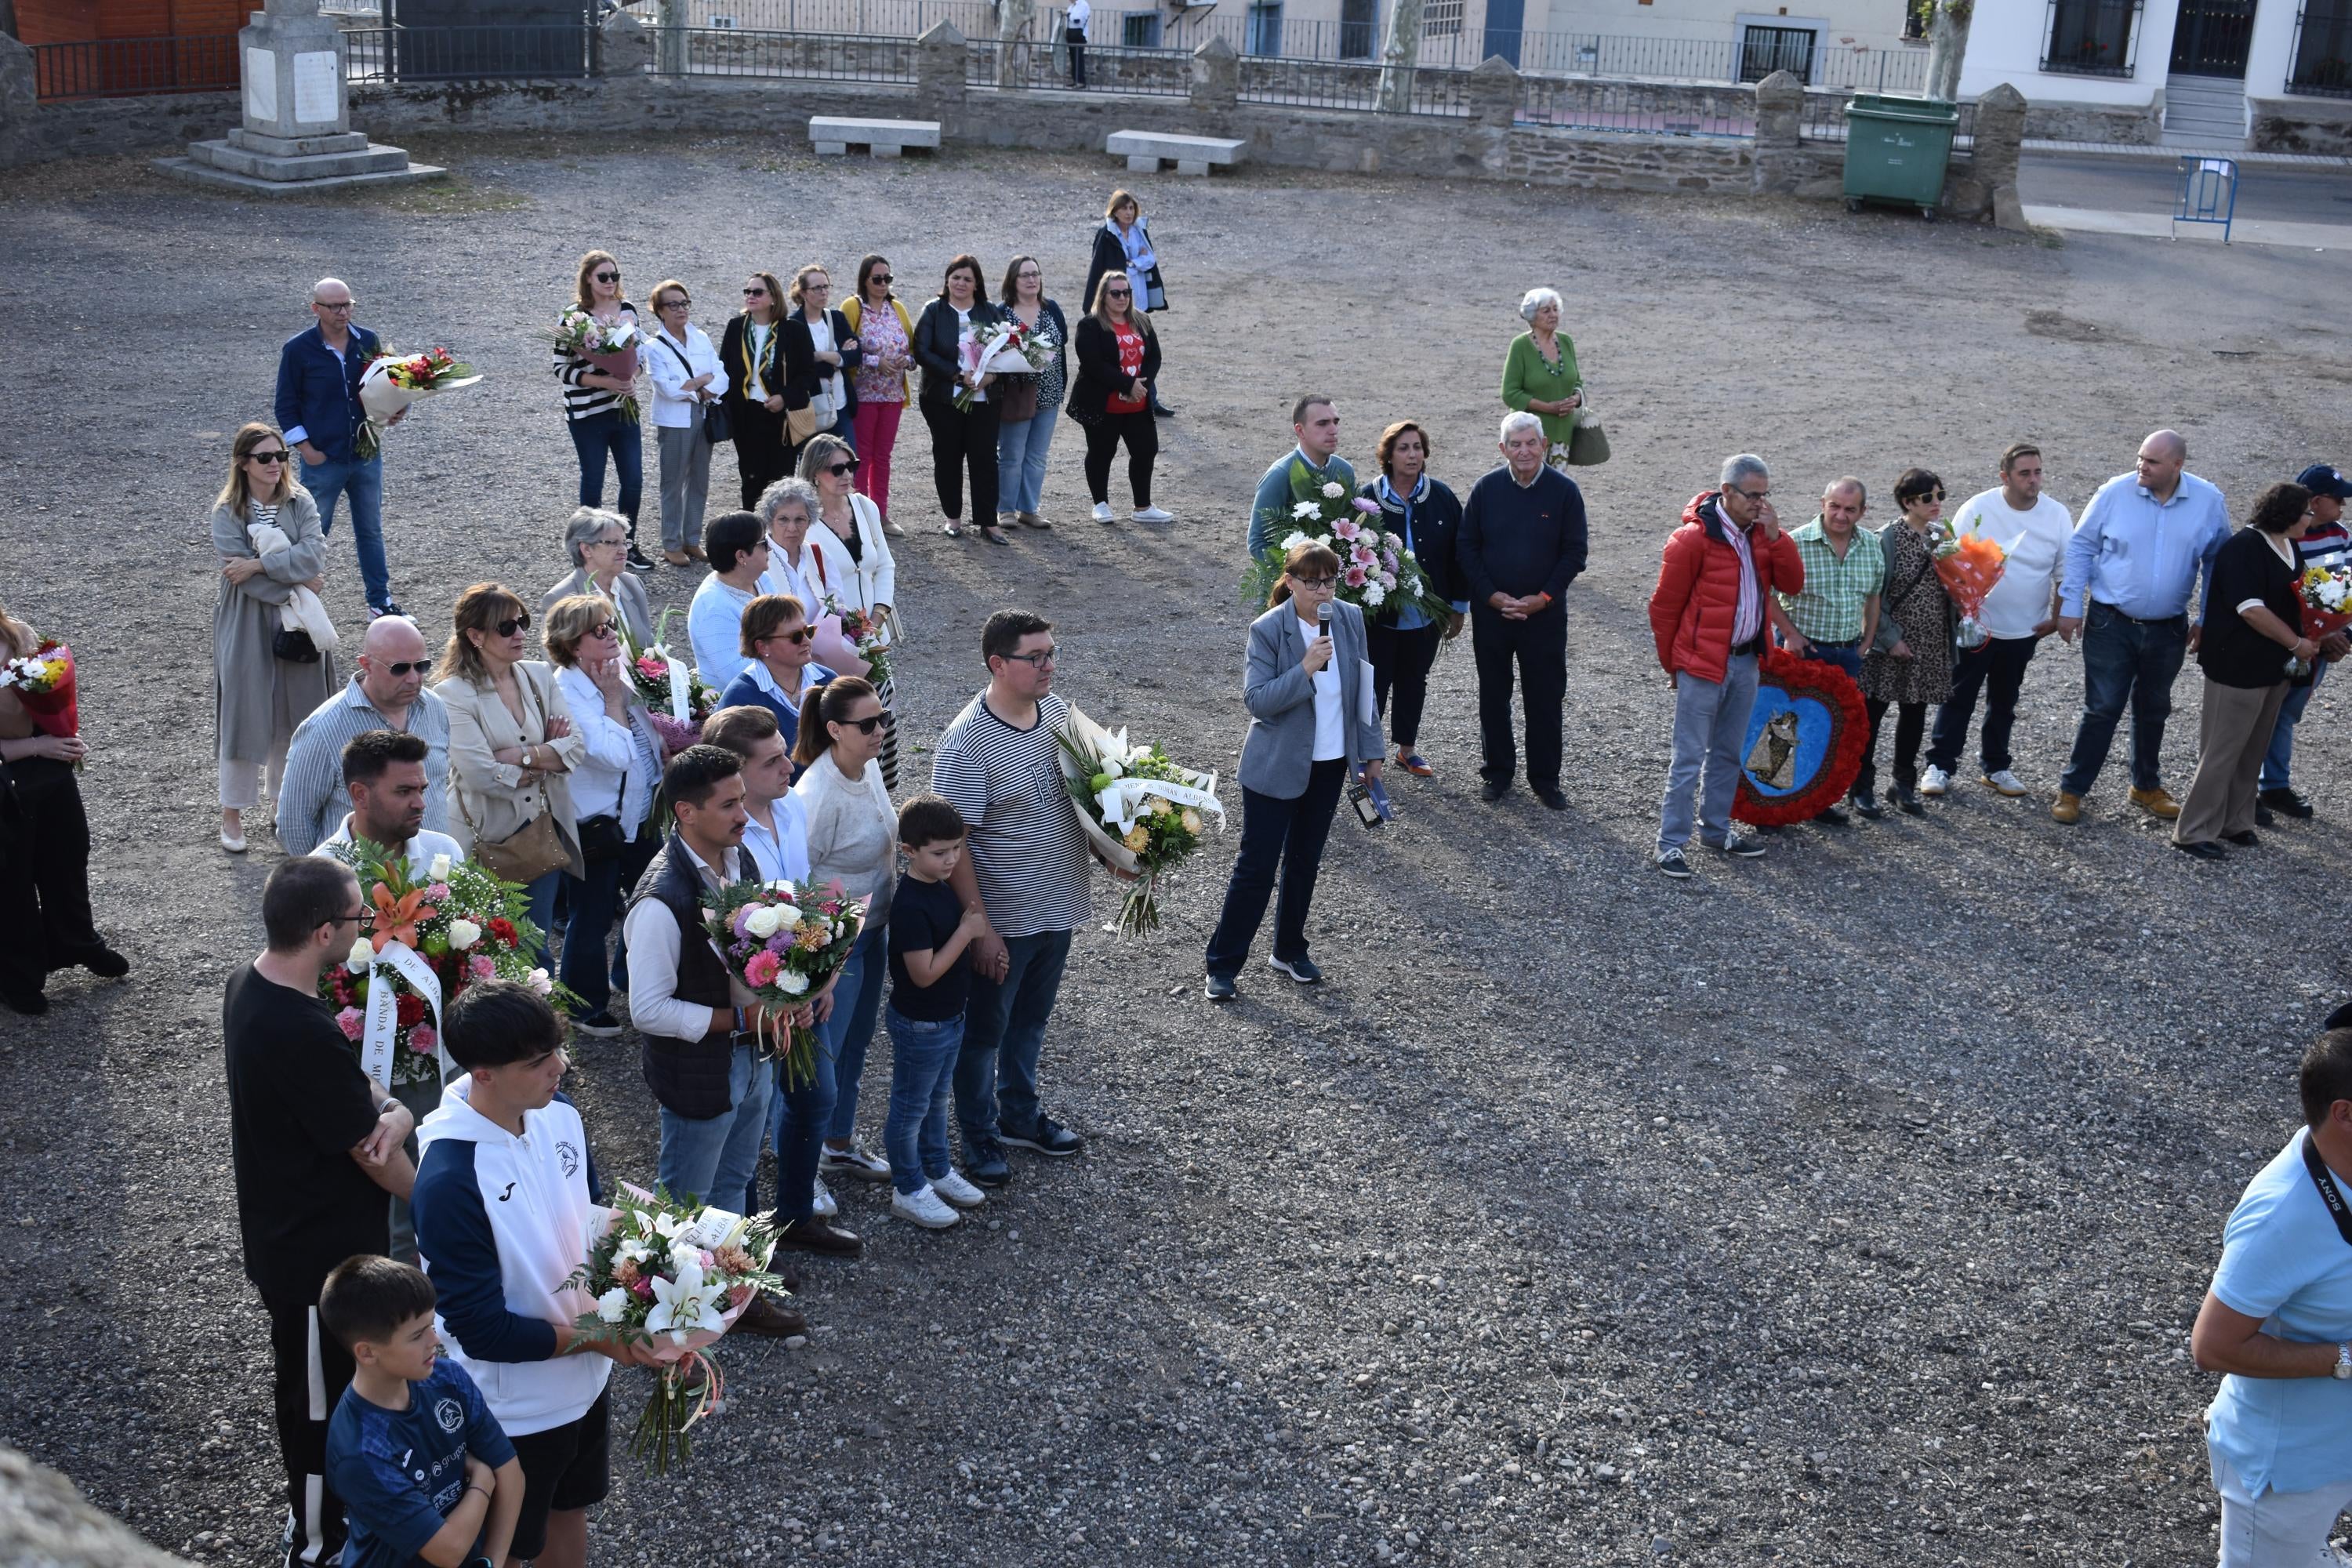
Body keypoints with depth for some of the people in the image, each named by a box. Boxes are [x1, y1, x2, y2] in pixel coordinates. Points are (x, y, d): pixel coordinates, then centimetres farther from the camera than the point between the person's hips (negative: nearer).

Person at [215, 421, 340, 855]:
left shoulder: (300, 504, 0)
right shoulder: (227, 514, -8)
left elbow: (314, 554, -15)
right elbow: (238, 571, -17)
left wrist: (258, 564, -20)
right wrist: (297, 583, -16)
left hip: (296, 625, 3)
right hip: (246, 626, -3)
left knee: (292, 714, 12)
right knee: (245, 716, 1)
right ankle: (232, 813, 13)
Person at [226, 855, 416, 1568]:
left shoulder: (250, 984, -4)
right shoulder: (303, 1034, -34)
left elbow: (343, 1083, 6)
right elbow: (375, 1157, -22)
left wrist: (391, 1108, -15)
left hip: (282, 1231, 9)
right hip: (319, 1250, -9)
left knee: (313, 1377, 28)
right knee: (319, 1399, 11)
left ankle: (316, 1503, 48)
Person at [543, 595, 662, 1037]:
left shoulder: (619, 674, 3)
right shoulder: (567, 692, -21)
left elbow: (647, 736, 18)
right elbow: (615, 754, -27)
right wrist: (613, 698, -20)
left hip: (641, 816, 8)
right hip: (596, 824, -8)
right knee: (593, 918, 5)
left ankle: (629, 978, 43)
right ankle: (585, 1008, 23)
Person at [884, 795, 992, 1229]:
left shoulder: (941, 886, -1)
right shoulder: (910, 906, -30)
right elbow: (924, 973, -28)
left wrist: (974, 924, -1)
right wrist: (967, 930, -25)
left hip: (948, 1017, 9)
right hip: (919, 1026, -9)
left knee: (938, 1098, 25)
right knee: (911, 1108, 9)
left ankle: (937, 1171, 42)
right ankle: (908, 1191, 24)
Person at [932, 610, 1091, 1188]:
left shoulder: (1056, 710, -2)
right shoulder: (968, 743, -24)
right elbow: (953, 843, -22)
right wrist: (981, 928, -22)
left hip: (1058, 908, 7)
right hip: (1004, 919, -7)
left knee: (1032, 1020, 24)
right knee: (986, 1030, 12)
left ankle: (1020, 1114, 44)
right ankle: (979, 1136, 30)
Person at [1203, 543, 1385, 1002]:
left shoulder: (1350, 619, -3)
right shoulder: (1267, 630, -17)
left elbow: (1362, 689, 7)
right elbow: (1256, 700, -21)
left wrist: (1371, 752, 8)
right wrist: (1305, 668, -32)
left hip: (1331, 763, 5)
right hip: (1276, 768, -5)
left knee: (1305, 860, 17)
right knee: (1257, 865, -1)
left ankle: (1289, 950, 33)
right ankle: (1223, 965, 11)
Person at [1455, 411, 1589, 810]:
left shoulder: (1564, 491, -5)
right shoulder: (1486, 489, -2)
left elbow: (1574, 553, -2)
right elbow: (1465, 548, 1)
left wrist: (1543, 598, -11)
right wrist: (1491, 595, -9)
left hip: (1545, 614, -1)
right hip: (1490, 612, 1)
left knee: (1546, 698, 4)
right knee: (1493, 695, 10)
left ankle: (1545, 777, 17)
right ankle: (1498, 770, 25)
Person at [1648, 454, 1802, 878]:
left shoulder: (1761, 533, 5)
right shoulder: (1692, 538, -16)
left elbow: (1792, 584, -1)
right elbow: (1664, 606, -10)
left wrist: (1775, 536, -13)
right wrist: (1672, 664, -2)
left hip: (1746, 662, 7)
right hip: (1703, 667, -7)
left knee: (1729, 754, 18)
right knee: (1689, 759, -3)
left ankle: (1716, 829, 31)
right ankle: (1671, 843, 4)